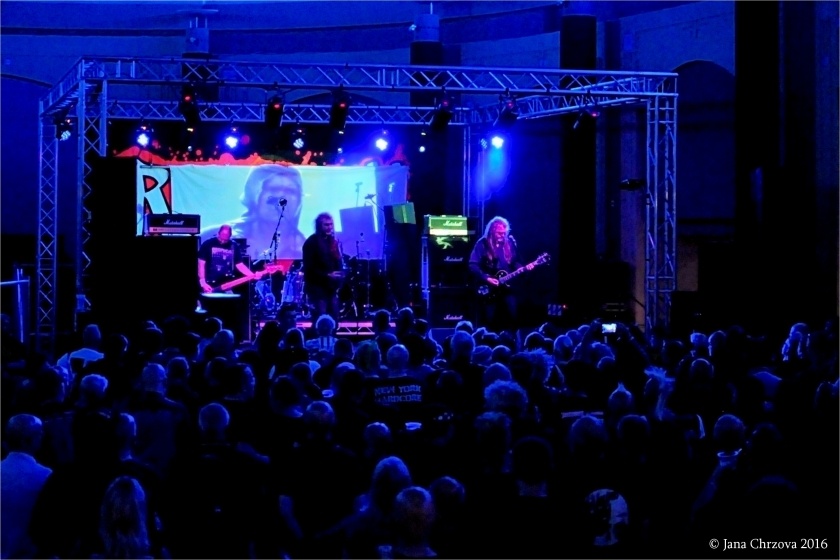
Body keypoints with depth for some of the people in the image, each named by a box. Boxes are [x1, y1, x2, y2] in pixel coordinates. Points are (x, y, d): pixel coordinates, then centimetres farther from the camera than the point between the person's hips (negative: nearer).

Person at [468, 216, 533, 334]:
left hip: (506, 286, 3)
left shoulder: (510, 243, 8)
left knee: (512, 315, -6)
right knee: (489, 319, -3)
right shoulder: (482, 244, -6)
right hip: (488, 287, -3)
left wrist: (524, 268, -7)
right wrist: (486, 279, -19)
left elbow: (515, 263, 12)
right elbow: (473, 266, -12)